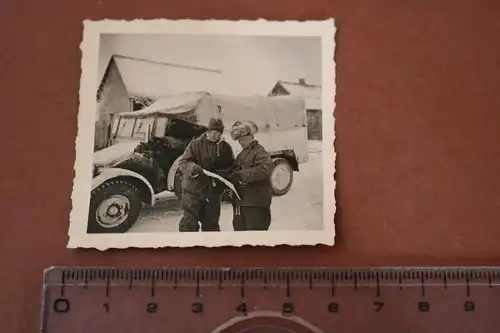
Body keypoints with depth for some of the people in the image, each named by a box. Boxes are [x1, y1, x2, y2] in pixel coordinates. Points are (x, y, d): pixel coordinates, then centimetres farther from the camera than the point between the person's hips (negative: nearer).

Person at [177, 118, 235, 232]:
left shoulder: (225, 147, 3)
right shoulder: (196, 144, -3)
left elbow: (231, 167, 6)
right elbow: (182, 162, -6)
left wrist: (220, 174, -15)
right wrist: (192, 167, -29)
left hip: (213, 192, 3)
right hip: (193, 190, -3)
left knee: (211, 224, 15)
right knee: (189, 222, -3)